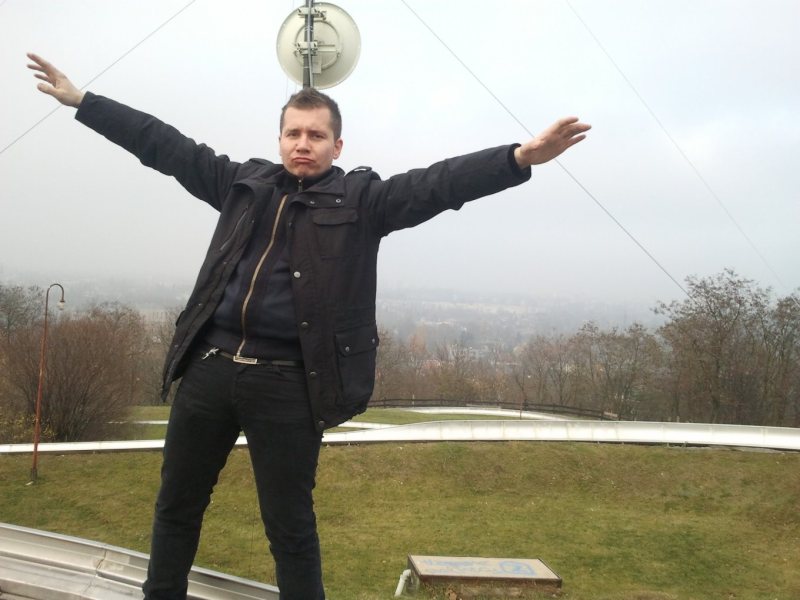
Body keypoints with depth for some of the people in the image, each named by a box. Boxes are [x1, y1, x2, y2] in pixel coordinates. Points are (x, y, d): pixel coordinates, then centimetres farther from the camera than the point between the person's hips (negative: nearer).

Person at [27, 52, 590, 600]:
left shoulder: (363, 199, 2)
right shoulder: (244, 182, 13)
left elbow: (438, 183, -10)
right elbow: (165, 145, 17)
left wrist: (520, 157, -24)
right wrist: (82, 100, 19)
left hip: (289, 383, -4)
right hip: (209, 366, 5)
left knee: (290, 525, 5)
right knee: (177, 505, 18)